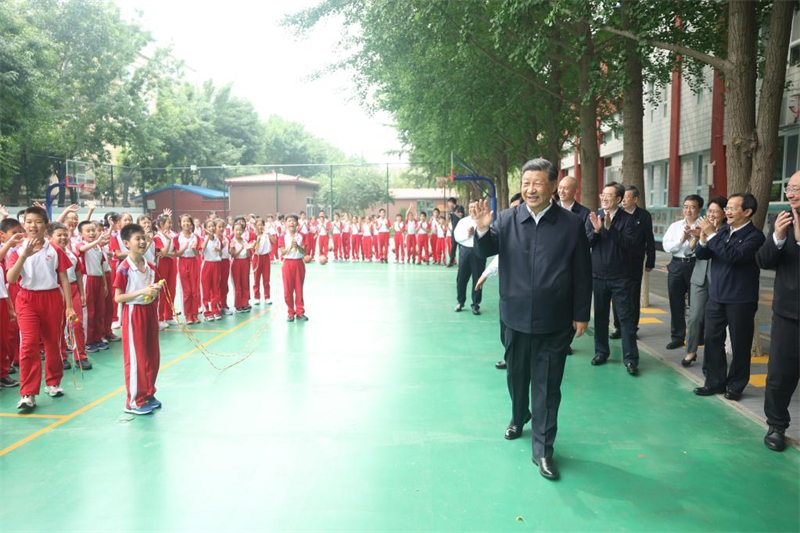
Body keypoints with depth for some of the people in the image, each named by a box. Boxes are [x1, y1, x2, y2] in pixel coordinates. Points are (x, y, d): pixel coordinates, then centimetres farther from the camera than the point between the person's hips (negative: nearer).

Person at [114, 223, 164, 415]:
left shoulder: (150, 267, 5)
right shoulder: (124, 268, -14)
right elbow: (118, 297, -15)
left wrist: (156, 291, -6)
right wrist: (141, 292, -24)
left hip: (149, 312, 7)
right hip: (133, 314, -7)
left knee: (153, 356, 13)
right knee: (136, 358, 0)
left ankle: (148, 394, 28)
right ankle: (133, 401, 12)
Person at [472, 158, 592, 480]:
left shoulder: (572, 224, -5)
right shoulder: (507, 220, -2)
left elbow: (583, 273, -2)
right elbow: (485, 252, -5)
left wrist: (581, 315, -2)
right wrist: (482, 228, -25)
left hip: (554, 322, -2)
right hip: (516, 317, 2)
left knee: (547, 386, 5)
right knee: (517, 375, 21)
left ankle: (543, 449, 16)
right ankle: (518, 417, 48)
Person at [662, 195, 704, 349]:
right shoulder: (675, 226, 8)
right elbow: (666, 247, -2)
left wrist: (691, 238, -22)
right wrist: (681, 240, -15)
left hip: (696, 265, -4)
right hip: (676, 266, 4)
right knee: (676, 304, 9)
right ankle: (677, 337, 20)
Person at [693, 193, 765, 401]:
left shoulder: (754, 236, -12)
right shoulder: (723, 231, 8)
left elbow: (734, 256, -27)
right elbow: (701, 255, 5)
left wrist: (712, 235, -23)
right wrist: (703, 239, -14)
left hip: (740, 300, -6)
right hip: (716, 297, 6)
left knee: (739, 345, 6)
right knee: (712, 340, 9)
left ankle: (735, 386, 19)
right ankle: (714, 382, 21)